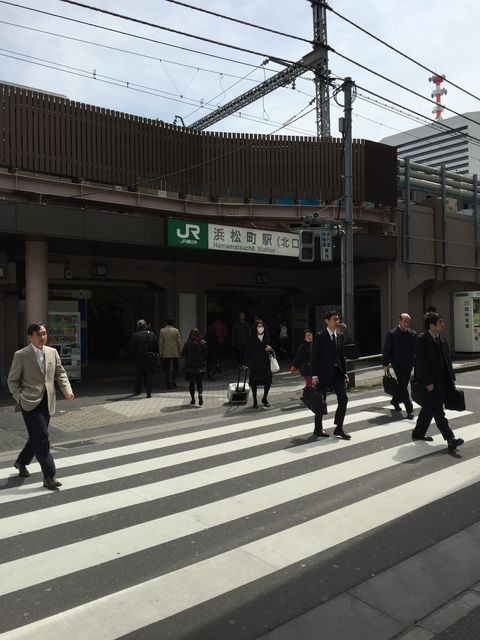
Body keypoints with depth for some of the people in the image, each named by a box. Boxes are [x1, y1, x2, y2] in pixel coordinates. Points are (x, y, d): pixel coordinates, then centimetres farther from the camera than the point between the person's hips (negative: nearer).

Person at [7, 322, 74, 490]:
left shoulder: (52, 352, 7)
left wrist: (67, 390, -4)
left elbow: (60, 374, 11)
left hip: (47, 402, 6)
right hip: (30, 402, -5)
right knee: (41, 437, -10)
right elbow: (12, 380, 0)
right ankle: (49, 476, -4)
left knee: (36, 437, 17)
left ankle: (21, 462, 42)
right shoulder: (21, 355, -6)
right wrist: (19, 397, -13)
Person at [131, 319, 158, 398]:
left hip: (139, 358, -1)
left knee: (139, 375, 13)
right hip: (151, 358, 1)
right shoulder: (152, 334, 2)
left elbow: (133, 348, -5)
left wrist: (134, 357, 5)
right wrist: (155, 356, 8)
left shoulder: (135, 335, -5)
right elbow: (157, 346, 2)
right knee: (149, 375, 3)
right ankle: (149, 392, -4)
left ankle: (137, 391, 26)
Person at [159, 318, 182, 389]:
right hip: (175, 353, 0)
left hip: (166, 353, 0)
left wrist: (161, 353, 4)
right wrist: (180, 351, 8)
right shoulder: (176, 330, -1)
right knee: (175, 367, 15)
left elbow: (161, 343, -1)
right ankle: (173, 381, 2)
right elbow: (179, 342, -1)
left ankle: (168, 384, 3)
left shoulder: (162, 331, -1)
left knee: (166, 369, 4)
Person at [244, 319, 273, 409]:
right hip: (255, 363, -3)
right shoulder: (252, 338, -4)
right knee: (254, 382, 3)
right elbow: (247, 351, -4)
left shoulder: (266, 337, 8)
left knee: (268, 381, -1)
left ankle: (265, 399, 22)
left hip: (265, 362, 3)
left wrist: (270, 349, -5)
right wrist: (247, 363, -8)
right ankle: (255, 402, 17)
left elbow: (270, 347, 19)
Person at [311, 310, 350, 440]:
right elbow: (314, 356, -10)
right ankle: (318, 429, 21)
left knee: (343, 399, -2)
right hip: (324, 373, -5)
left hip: (337, 372, 5)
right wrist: (314, 375, -14)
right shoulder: (320, 336, -9)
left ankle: (339, 428, 9)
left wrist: (345, 372, 7)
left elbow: (342, 355, 12)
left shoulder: (340, 336, 8)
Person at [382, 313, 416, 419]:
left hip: (408, 364, 4)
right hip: (397, 364, -4)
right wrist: (386, 364, -5)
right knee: (403, 386, -7)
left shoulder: (413, 334, 4)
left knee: (403, 385, 15)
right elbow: (386, 350, -4)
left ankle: (395, 400, 40)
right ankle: (409, 410, -5)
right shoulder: (392, 334, -7)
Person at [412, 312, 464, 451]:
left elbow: (447, 360, 16)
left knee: (429, 408, 17)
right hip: (430, 382, -9)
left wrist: (451, 378, 11)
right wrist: (428, 382, -19)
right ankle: (450, 438, -9)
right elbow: (421, 363, -17)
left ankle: (418, 433, 30)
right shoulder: (421, 340, -14)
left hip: (442, 381, 9)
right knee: (437, 410, -7)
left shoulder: (442, 339, 12)